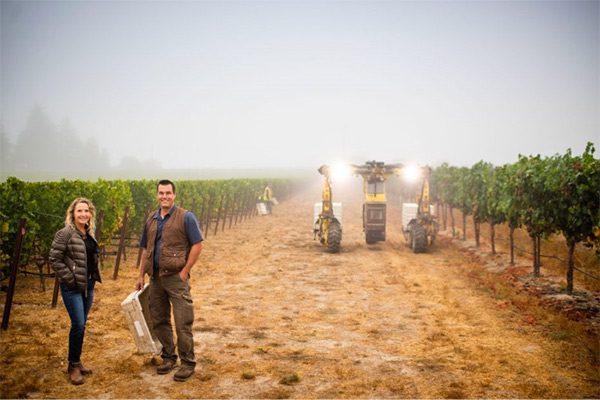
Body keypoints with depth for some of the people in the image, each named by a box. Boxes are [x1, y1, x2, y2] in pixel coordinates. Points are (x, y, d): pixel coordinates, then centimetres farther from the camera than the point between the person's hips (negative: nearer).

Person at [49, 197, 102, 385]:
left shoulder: (89, 234, 10)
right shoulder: (65, 233, -12)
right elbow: (54, 259, -14)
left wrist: (93, 278, 11)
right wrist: (69, 278, -14)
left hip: (88, 285, 7)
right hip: (72, 286, -7)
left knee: (81, 325, 12)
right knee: (78, 324, -9)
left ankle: (76, 362, 24)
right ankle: (73, 366, 5)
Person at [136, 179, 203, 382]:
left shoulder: (185, 217, -7)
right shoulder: (151, 220, 11)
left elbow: (197, 245, -9)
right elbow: (145, 250, 18)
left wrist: (185, 271, -12)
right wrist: (141, 276, 13)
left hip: (176, 277, -6)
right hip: (155, 278, 6)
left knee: (183, 323, -4)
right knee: (159, 320, 13)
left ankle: (188, 363, 7)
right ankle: (168, 357, 28)